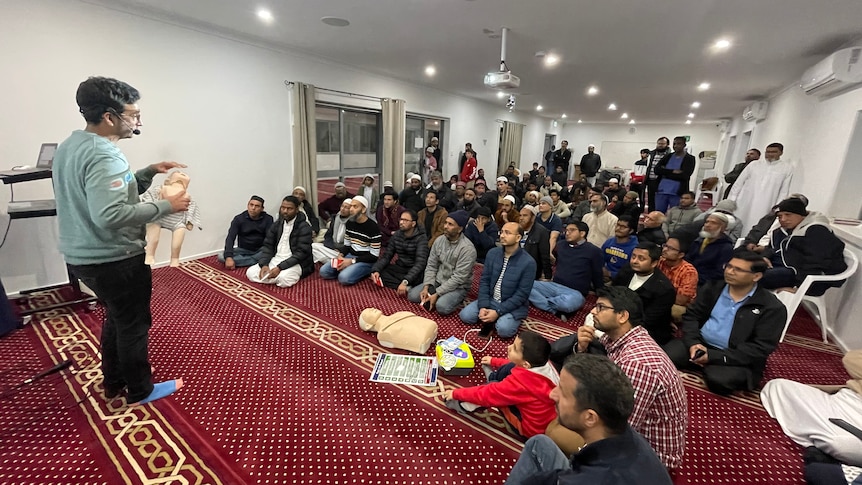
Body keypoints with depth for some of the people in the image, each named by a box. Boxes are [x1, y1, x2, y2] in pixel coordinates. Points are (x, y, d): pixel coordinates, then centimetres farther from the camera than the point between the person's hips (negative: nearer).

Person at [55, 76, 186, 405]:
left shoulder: (70, 145, 8)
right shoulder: (103, 155, -24)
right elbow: (110, 215, -33)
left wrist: (150, 171, 6)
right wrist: (165, 206, -26)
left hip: (84, 255, 10)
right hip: (113, 260, -10)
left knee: (116, 318, 24)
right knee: (134, 324, 7)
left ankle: (113, 382, 40)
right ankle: (141, 391, 24)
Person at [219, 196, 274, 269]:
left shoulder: (267, 219, -7)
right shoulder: (239, 218, -5)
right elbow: (230, 238, -12)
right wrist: (229, 257, -27)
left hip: (260, 250, -2)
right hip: (243, 250, 2)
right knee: (221, 256, -22)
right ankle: (258, 260, -25)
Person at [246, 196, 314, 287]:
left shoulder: (304, 227, -11)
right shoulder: (276, 224, 10)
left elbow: (301, 253, -18)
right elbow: (268, 246, 7)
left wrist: (280, 267, -25)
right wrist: (264, 265, -12)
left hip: (295, 263, -6)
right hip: (275, 260, 6)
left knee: (283, 278, -35)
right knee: (250, 272, -11)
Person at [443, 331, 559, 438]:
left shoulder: (520, 383, -37)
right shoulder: (540, 362, -16)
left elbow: (487, 394, -24)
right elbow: (514, 364, 8)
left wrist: (456, 393, -11)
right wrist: (494, 361, 20)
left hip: (532, 428, -7)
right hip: (544, 415, 7)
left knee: (494, 388, -8)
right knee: (509, 369, 2)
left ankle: (464, 404, 10)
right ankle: (493, 376, 30)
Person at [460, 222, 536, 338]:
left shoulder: (528, 262, -17)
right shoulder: (492, 253, -2)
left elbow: (522, 294, -16)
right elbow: (484, 281, 0)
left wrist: (498, 311, -21)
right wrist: (483, 306, -13)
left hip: (513, 305, -4)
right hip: (489, 300, 4)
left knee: (503, 329, -30)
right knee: (465, 315, -13)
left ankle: (505, 318, 1)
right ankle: (489, 319, 7)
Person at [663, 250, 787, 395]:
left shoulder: (772, 307, -6)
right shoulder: (713, 288, 7)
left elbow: (761, 348, -12)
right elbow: (691, 315, 7)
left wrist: (713, 356, -19)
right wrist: (693, 342, -14)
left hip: (736, 358, -4)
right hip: (700, 344, 4)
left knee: (719, 380, -34)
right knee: (665, 356, -21)